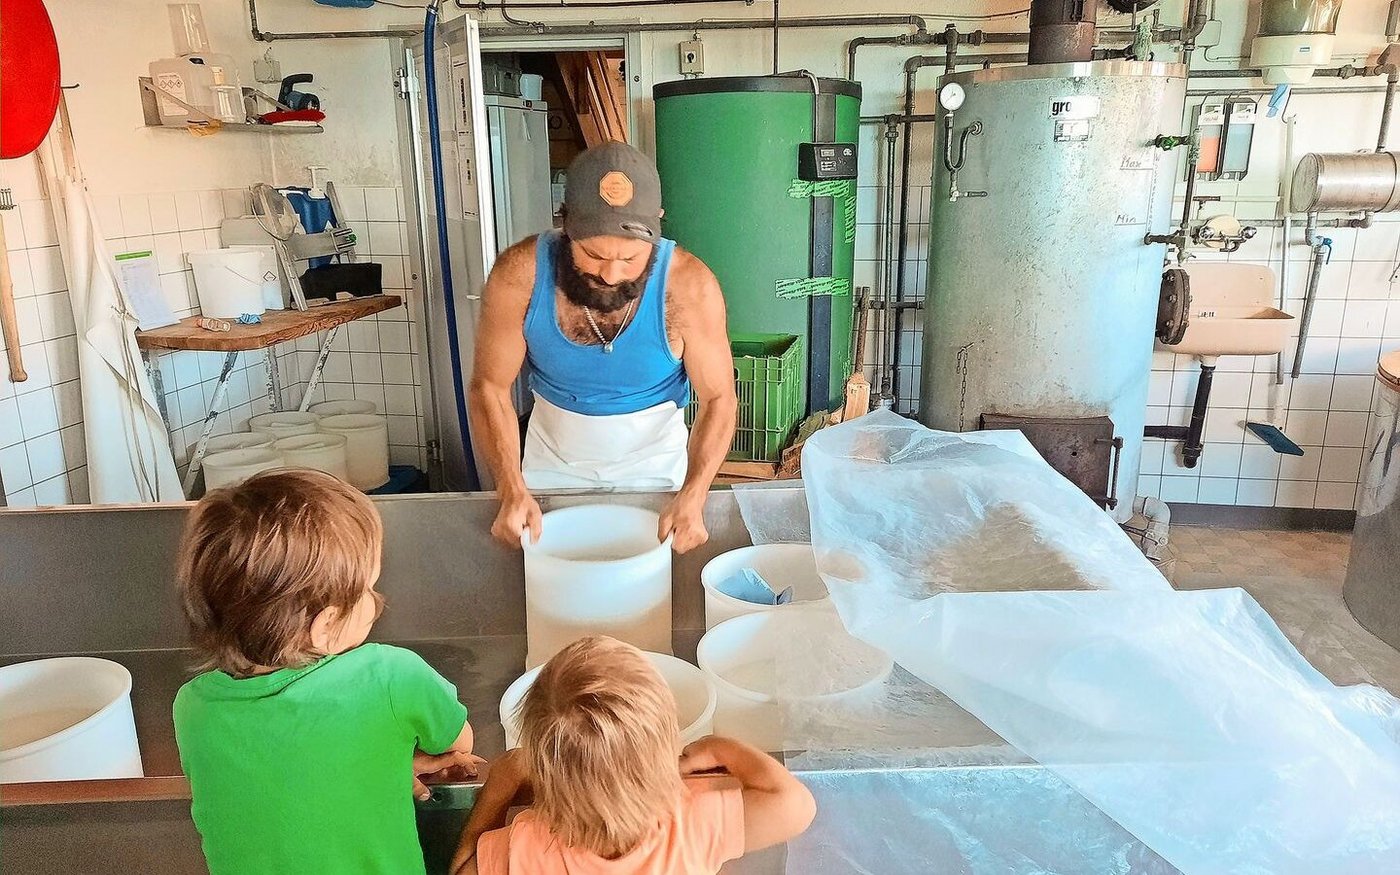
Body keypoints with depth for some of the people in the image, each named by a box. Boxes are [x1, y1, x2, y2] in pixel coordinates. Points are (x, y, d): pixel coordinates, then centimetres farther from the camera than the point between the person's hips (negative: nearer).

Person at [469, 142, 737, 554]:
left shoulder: (689, 287, -27)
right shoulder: (519, 276, -25)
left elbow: (718, 399, -18)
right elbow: (490, 386, -14)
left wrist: (693, 497, -32)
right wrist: (512, 490, -27)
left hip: (654, 459, -1)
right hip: (555, 457, 1)